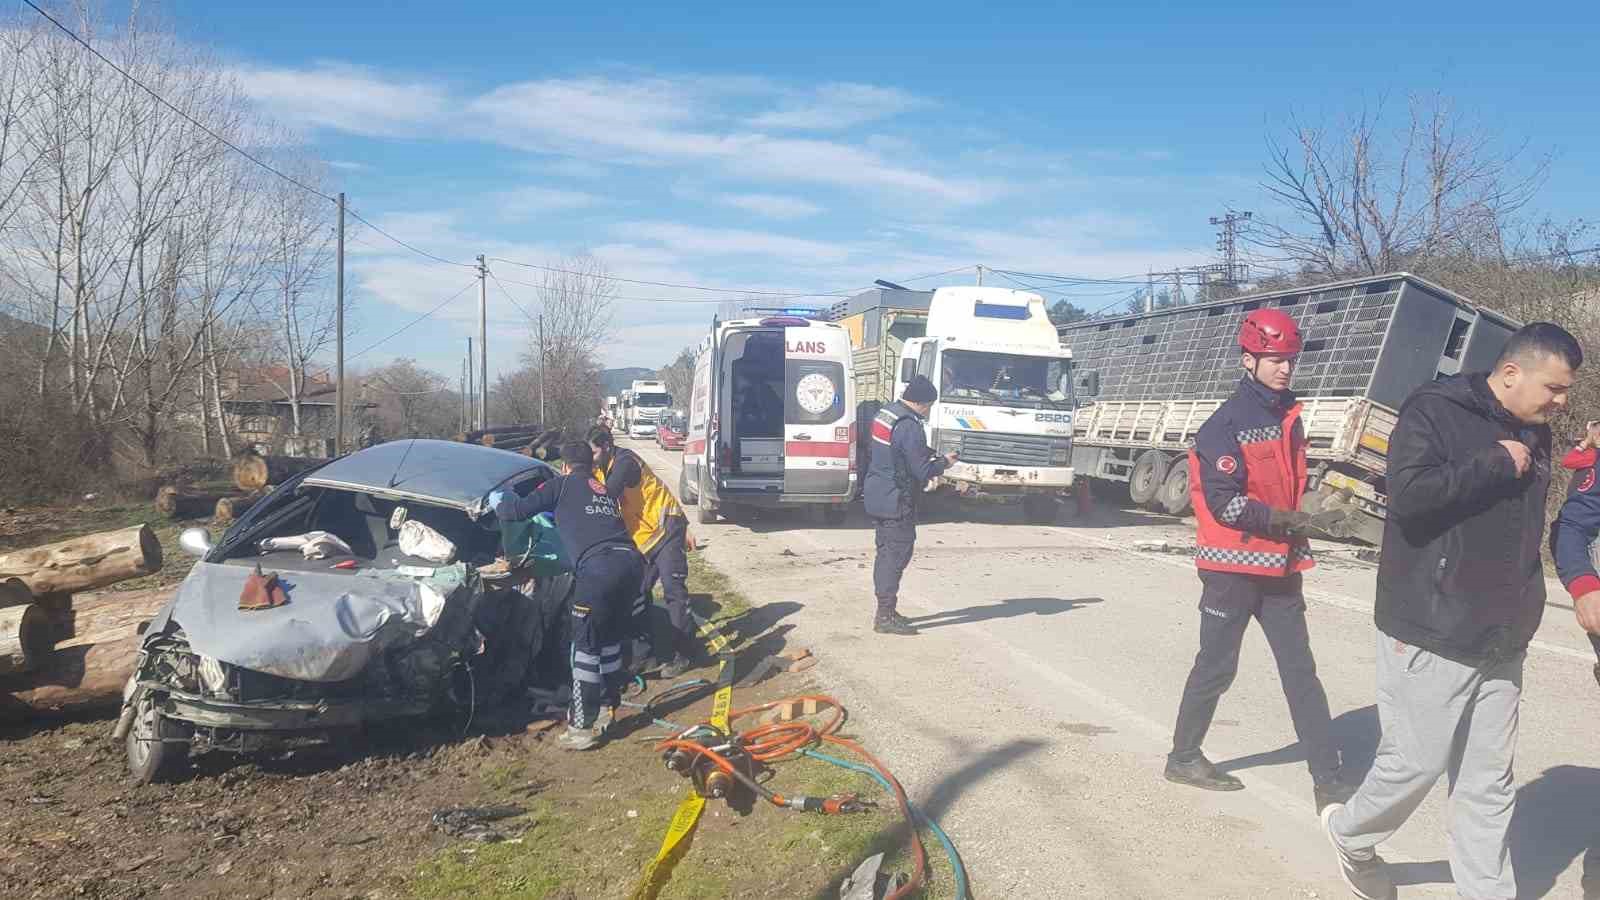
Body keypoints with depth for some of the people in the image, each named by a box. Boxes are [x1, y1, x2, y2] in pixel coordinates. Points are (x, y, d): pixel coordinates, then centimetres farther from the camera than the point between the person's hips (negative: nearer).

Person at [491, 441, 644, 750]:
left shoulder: (563, 484, 13)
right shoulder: (603, 490, 32)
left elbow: (518, 511, 9)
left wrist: (496, 500, 31)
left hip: (600, 568, -7)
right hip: (632, 562, 7)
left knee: (586, 644, 2)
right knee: (610, 636, 24)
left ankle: (584, 726, 4)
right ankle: (609, 701, 36)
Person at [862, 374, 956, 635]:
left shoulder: (885, 413, 9)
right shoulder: (910, 427, -22)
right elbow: (923, 471, -20)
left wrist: (927, 454, 16)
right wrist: (944, 462, -2)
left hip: (877, 496, 10)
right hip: (896, 501, -10)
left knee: (886, 553, 16)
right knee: (897, 555, -4)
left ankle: (885, 611, 25)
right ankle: (885, 617, -2)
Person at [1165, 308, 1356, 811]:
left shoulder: (1289, 417, 11)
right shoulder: (1226, 424, -13)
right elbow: (1227, 504, -20)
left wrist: (1316, 520, 13)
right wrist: (1300, 522, -23)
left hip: (1279, 568, 7)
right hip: (1234, 567, -7)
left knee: (1300, 671, 6)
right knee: (1216, 667, 4)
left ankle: (1328, 780, 9)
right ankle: (1183, 757, 22)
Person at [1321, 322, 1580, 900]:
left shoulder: (1533, 434, 12)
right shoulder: (1433, 411, -11)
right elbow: (1408, 495, -26)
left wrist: (1523, 612, 18)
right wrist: (1495, 463, -19)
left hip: (1501, 642, 7)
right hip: (1430, 635, -7)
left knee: (1489, 780, 11)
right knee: (1416, 762, 1)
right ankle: (1350, 833, 27)